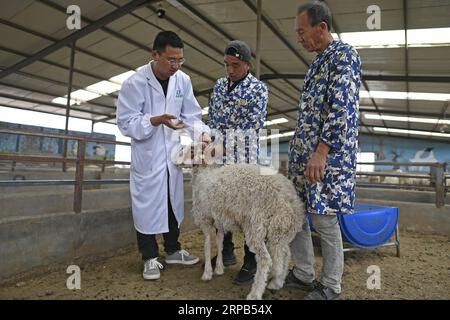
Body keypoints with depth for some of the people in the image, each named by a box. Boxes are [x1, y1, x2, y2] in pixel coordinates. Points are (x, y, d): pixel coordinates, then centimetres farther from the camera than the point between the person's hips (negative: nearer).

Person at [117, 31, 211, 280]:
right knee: (148, 205, 2)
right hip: (147, 155, -5)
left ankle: (172, 250, 33)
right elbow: (126, 123, -14)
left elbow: (191, 115, 2)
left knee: (174, 203, 15)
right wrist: (156, 120, -29)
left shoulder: (183, 80, -2)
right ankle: (150, 258, 20)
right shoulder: (134, 83, -15)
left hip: (172, 153, 5)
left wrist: (203, 134, -17)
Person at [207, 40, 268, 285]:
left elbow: (253, 127, -12)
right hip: (219, 159, 6)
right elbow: (212, 119, 14)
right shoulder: (220, 84, 10)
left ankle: (252, 263, 17)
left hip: (244, 161, -6)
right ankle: (227, 252, 33)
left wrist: (226, 147, -16)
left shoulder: (258, 89, -6)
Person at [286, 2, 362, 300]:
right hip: (305, 154, 9)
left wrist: (321, 152, -26)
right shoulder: (320, 60, 19)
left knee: (324, 220, -1)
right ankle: (304, 275, 27)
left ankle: (330, 287, 17)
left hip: (327, 156, -9)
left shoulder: (344, 54, -8)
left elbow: (341, 109, -20)